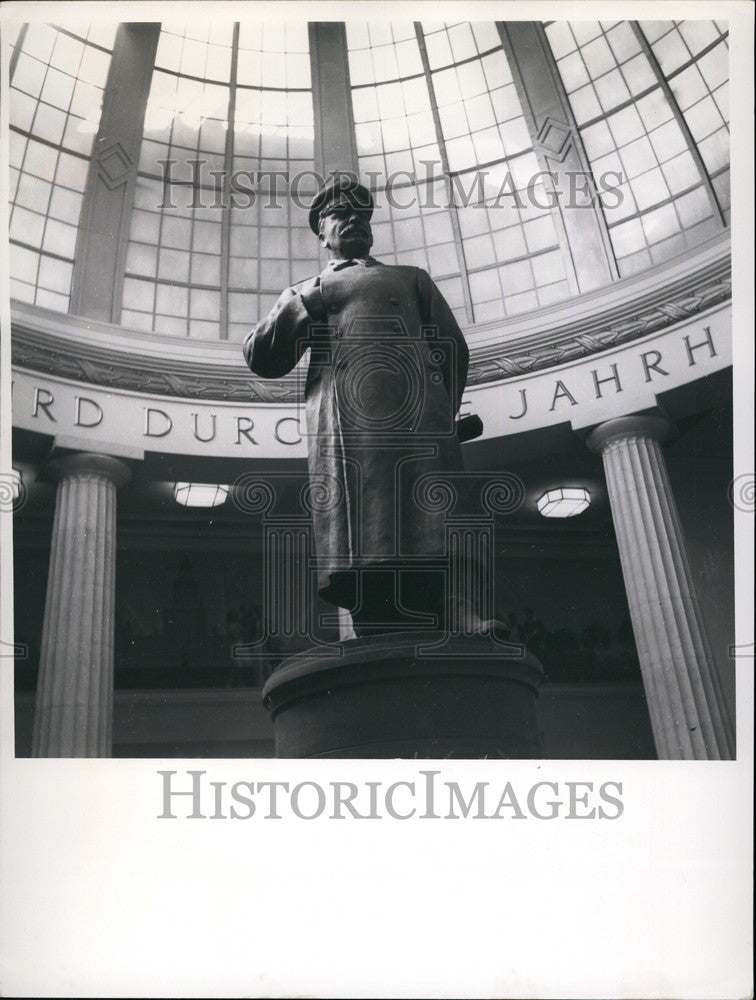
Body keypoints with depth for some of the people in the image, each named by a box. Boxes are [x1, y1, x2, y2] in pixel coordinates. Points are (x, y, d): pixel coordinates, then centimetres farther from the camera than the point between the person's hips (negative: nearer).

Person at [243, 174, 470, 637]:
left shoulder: (412, 278, 32)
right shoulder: (305, 292, 33)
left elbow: (454, 349, 19)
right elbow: (262, 361, 20)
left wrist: (440, 420, 4)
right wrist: (301, 305, 5)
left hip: (416, 428, 0)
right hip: (345, 436, 0)